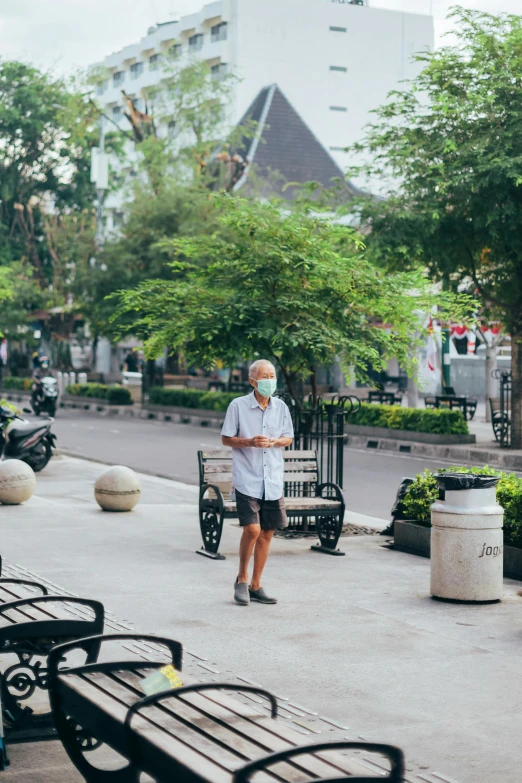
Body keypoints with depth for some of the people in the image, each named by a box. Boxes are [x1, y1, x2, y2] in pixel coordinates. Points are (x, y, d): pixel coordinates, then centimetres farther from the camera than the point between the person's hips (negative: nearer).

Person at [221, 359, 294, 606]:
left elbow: (288, 438, 13)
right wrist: (249, 442, -18)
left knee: (267, 533, 7)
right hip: (247, 479, -4)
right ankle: (242, 579, 7)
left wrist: (273, 442, -9)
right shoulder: (238, 405, -5)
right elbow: (226, 438, 0)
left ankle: (255, 586, 19)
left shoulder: (280, 407, 6)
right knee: (252, 529, -15)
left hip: (273, 481, 4)